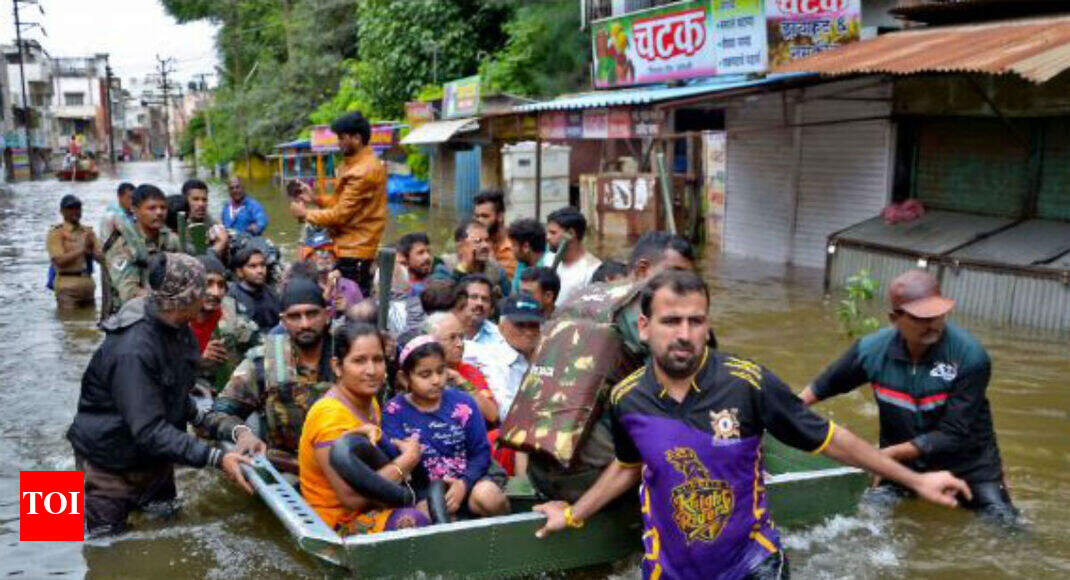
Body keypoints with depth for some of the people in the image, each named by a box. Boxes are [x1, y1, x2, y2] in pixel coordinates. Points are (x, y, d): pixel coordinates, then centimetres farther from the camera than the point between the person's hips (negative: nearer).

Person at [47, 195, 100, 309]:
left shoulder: (88, 231, 12)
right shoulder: (56, 232, -3)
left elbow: (100, 256, 9)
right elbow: (59, 260, -14)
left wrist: (90, 250, -12)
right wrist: (83, 249, -15)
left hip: (88, 284, 6)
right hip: (68, 287, -6)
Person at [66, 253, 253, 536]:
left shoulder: (178, 329, -4)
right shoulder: (132, 351, -33)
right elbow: (150, 431, -35)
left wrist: (199, 417, 7)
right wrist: (217, 458, -38)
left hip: (155, 460, 8)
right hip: (111, 467, -8)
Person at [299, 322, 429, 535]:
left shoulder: (370, 404, 10)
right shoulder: (330, 415, -19)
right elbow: (352, 499, -24)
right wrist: (406, 460, -16)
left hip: (372, 508, 8)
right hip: (337, 523, -8)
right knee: (412, 521, -30)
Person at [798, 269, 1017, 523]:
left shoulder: (971, 357, -23)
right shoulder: (872, 350, -15)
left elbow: (953, 435, -24)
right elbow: (822, 387, 3)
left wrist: (885, 455, -26)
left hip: (968, 466, -1)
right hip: (900, 463, 2)